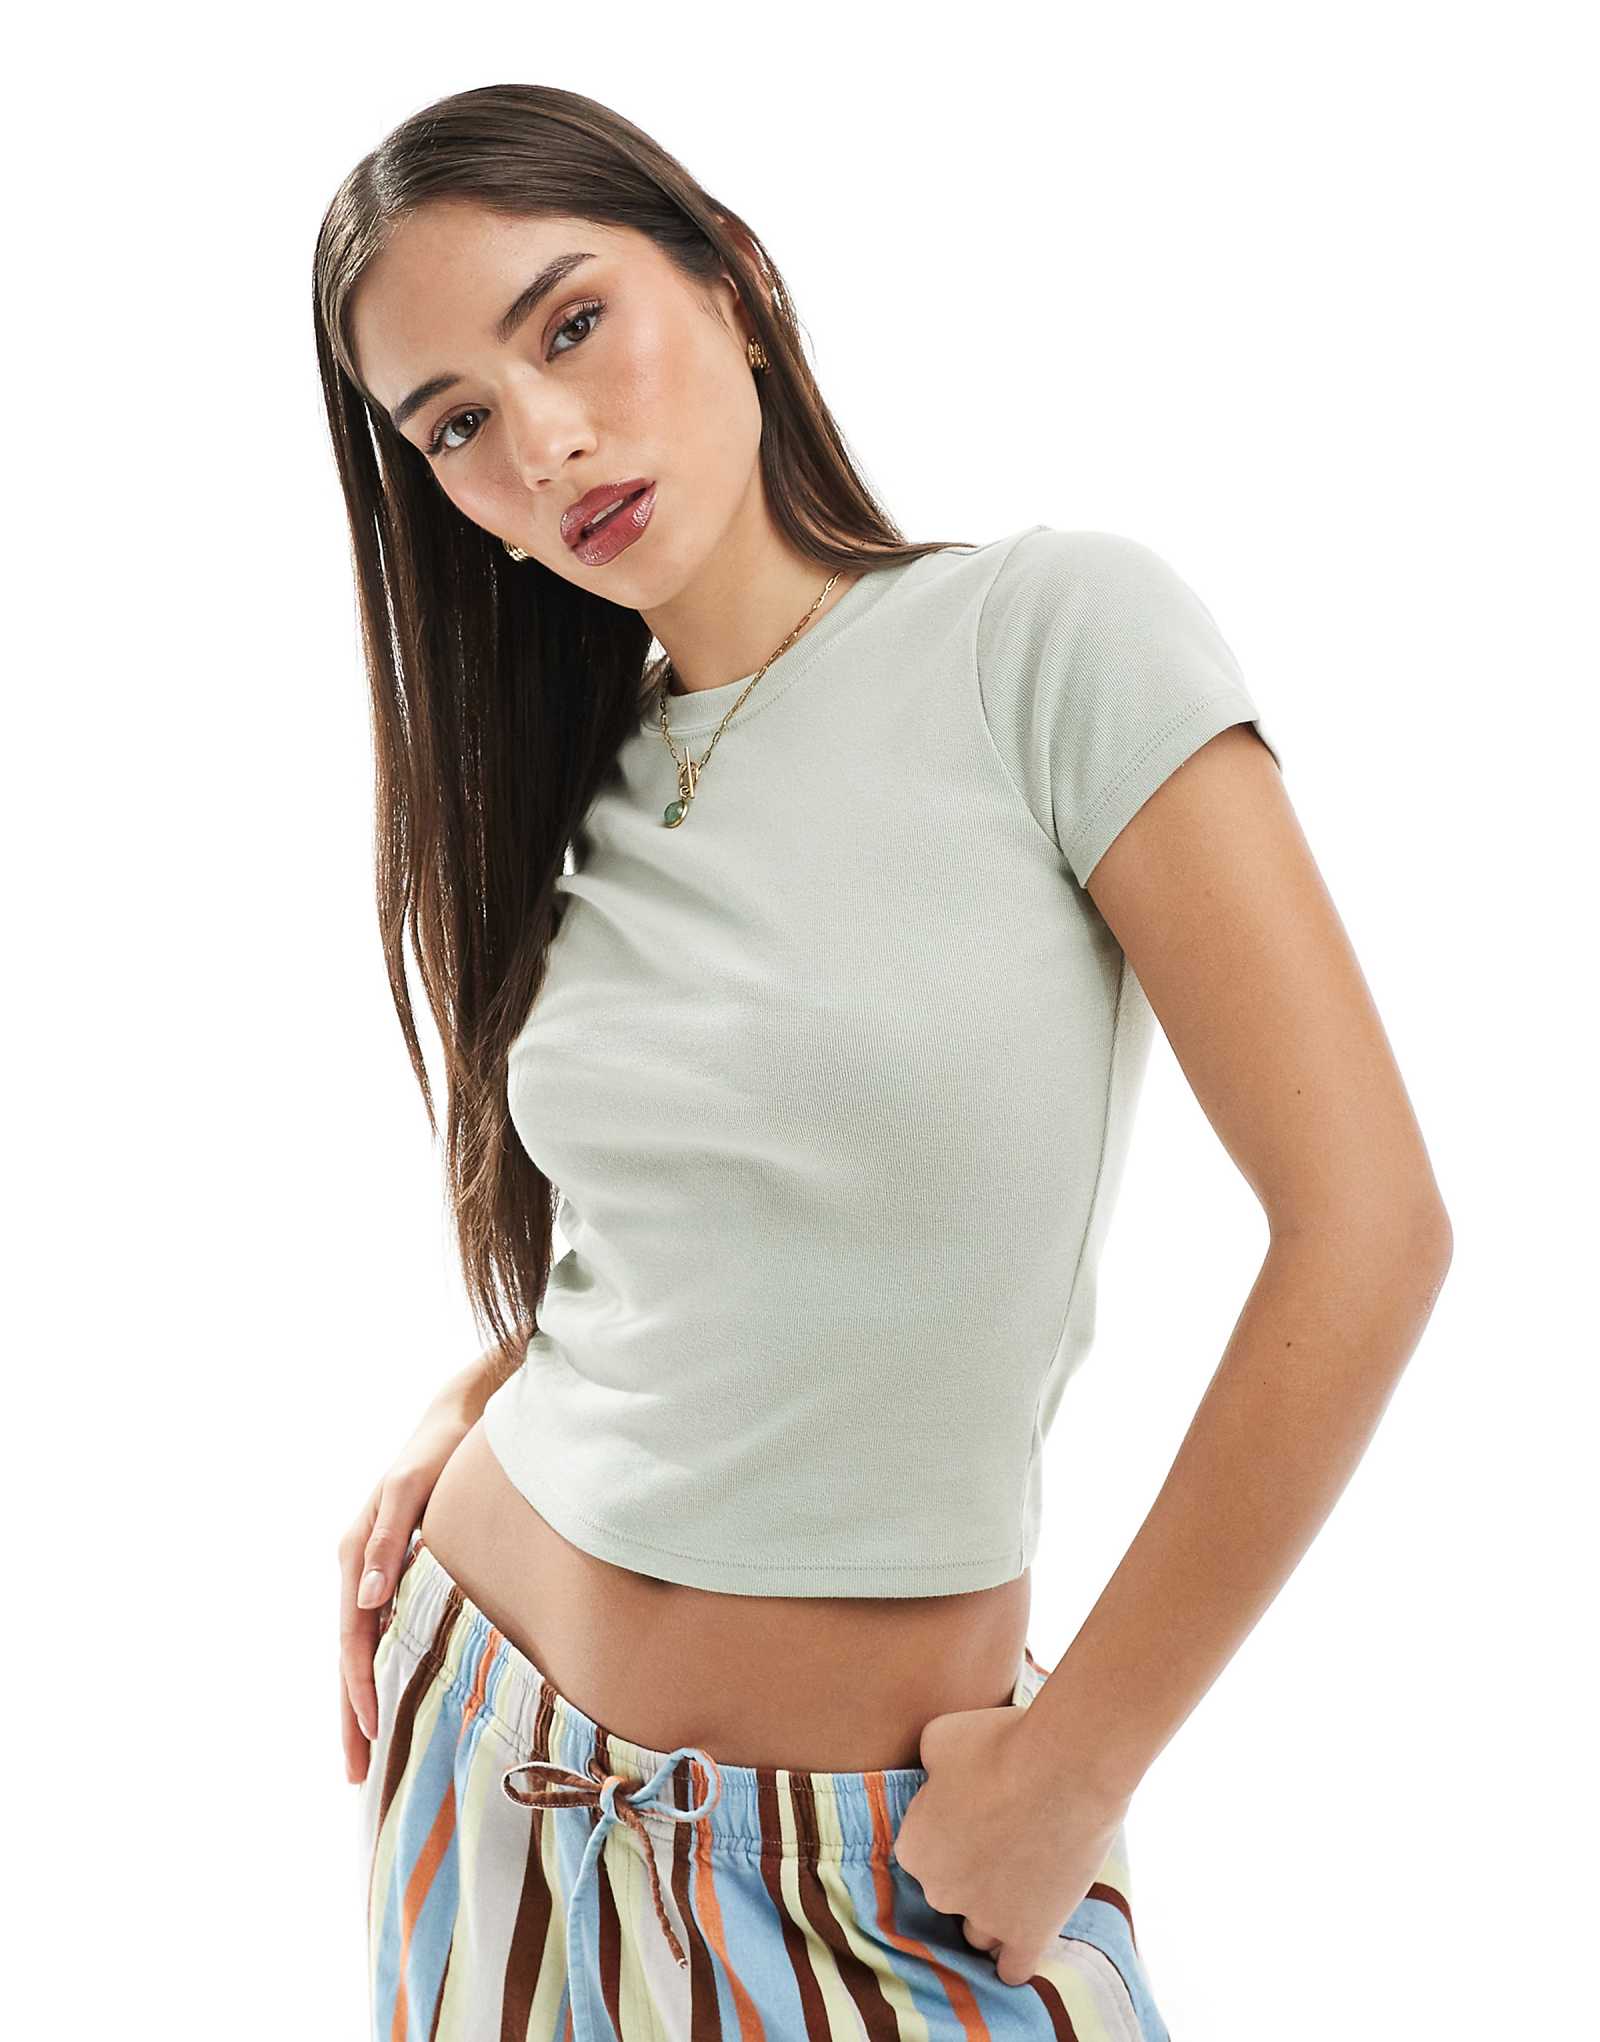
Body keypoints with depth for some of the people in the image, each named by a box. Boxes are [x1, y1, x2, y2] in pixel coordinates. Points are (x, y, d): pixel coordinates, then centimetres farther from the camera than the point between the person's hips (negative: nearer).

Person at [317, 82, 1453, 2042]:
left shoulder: (1051, 629, -14)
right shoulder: (582, 788, 2)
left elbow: (1367, 1230, -18)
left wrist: (1071, 1769, -13)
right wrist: (471, 1403, -2)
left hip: (874, 1838, -5)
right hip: (475, 1729, 5)